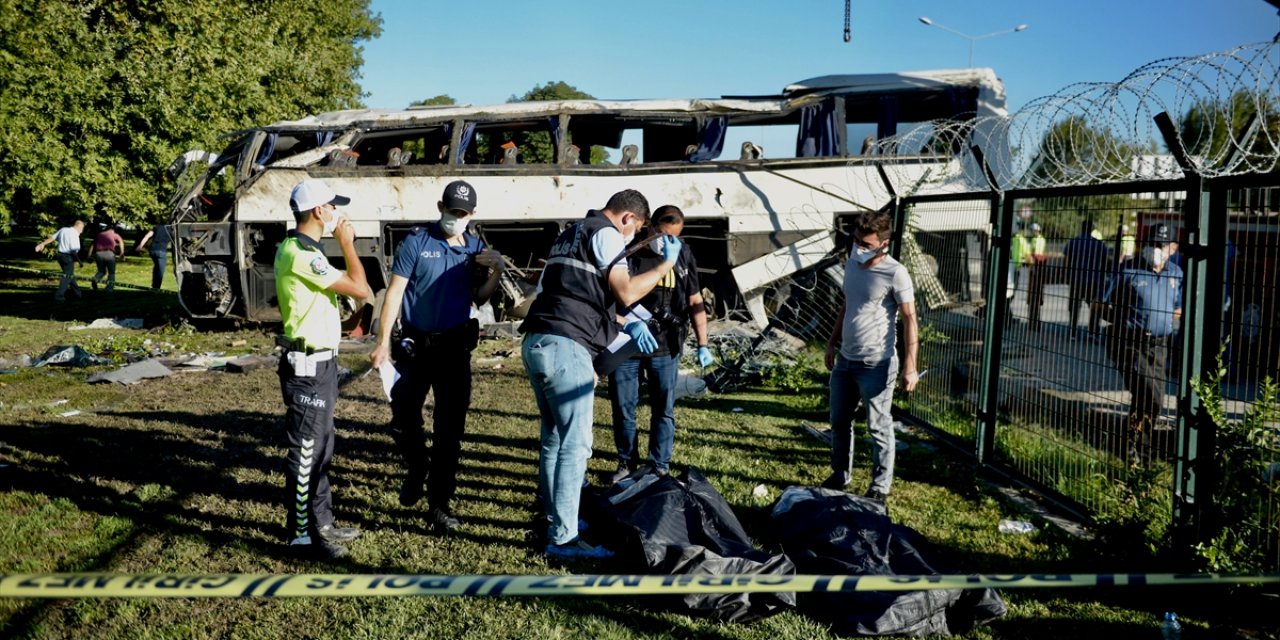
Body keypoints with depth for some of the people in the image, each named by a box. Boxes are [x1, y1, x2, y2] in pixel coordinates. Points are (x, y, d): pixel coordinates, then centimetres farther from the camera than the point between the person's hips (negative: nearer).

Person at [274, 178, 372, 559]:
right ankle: (302, 533, 10)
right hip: (308, 365, -11)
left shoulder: (302, 249, 13)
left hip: (319, 361, 11)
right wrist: (346, 243, -10)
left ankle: (321, 523, 28)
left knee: (319, 448, 17)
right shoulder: (301, 253, -20)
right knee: (305, 451, 0)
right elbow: (359, 289, -19)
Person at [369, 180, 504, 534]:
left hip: (455, 349, 2)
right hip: (414, 346, -2)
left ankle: (439, 505, 13)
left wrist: (496, 271, -9)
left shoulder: (476, 248, 6)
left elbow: (479, 299, 9)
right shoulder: (416, 243, -5)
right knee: (404, 419, 5)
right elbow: (395, 291, -6)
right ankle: (416, 468, 37)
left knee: (449, 431, 3)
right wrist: (383, 342, -10)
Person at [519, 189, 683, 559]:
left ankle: (555, 518, 28)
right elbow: (625, 293, -10)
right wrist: (666, 265, 1)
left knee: (554, 438, 18)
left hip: (536, 343, 10)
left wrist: (627, 325, 23)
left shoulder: (571, 234, 27)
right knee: (575, 445, -6)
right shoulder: (606, 234, -2)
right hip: (565, 347, -10)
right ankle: (562, 539, -4)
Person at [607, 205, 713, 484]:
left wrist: (702, 345, 1)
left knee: (663, 410, 6)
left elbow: (695, 302, 7)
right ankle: (626, 463, 26)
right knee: (622, 407, 7)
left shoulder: (683, 256, 1)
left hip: (665, 347, 2)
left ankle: (660, 469, 18)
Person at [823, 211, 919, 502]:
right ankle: (840, 475, 34)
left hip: (876, 364, -7)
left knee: (879, 427, 5)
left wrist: (910, 366, -19)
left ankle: (881, 486, 19)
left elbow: (909, 319, -15)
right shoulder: (852, 264, 6)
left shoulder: (895, 274, -16)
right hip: (845, 360, 8)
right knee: (839, 421, 17)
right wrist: (832, 343, 20)